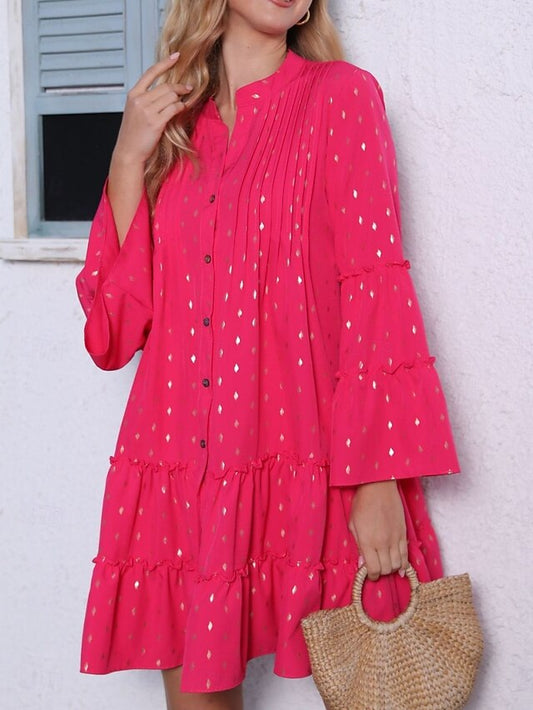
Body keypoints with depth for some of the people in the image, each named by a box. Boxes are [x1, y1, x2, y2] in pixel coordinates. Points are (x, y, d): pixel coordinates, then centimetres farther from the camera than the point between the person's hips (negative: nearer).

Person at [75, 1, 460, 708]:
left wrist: (377, 479, -15)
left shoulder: (342, 95, 3)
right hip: (180, 472, 3)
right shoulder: (168, 119, 13)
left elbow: (375, 290, -7)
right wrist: (130, 158, -2)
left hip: (303, 463, -3)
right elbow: (115, 322, 5)